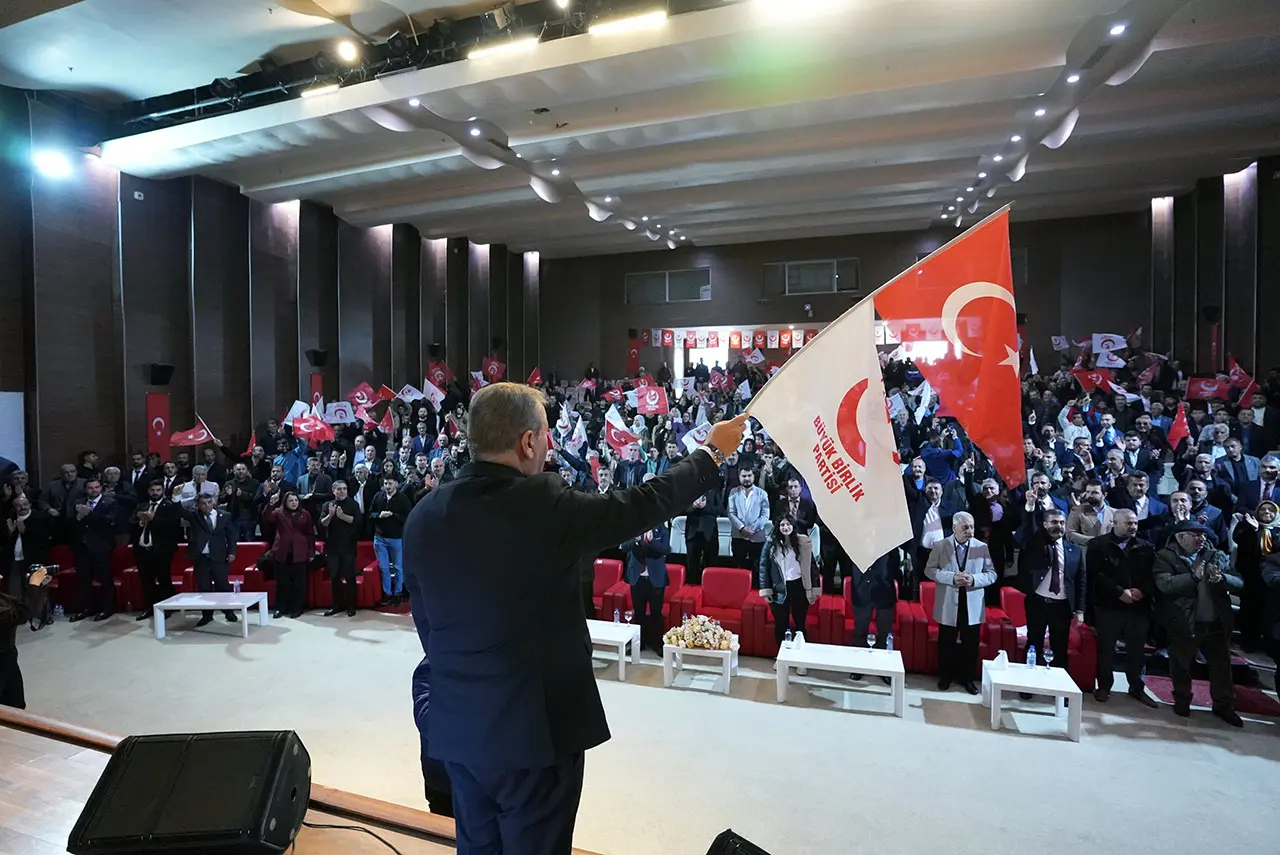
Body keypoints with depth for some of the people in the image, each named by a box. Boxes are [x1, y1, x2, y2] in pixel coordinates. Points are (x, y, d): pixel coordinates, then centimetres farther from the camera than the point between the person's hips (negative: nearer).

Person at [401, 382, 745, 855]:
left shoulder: (424, 514, -4)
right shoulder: (544, 504, -21)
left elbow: (425, 620, 5)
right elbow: (643, 504, -11)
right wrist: (711, 451, 3)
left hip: (456, 725, 6)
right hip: (534, 726, -5)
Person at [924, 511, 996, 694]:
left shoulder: (982, 547, -2)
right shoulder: (940, 546, -5)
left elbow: (992, 574, -1)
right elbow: (929, 570, -6)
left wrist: (974, 579, -20)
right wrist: (952, 577, -20)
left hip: (973, 606, 1)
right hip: (948, 605, -1)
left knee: (971, 645, 12)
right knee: (946, 644, 12)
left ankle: (968, 678, 30)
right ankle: (945, 676, 29)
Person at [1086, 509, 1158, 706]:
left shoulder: (1145, 547, 8)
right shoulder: (1098, 545, -3)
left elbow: (1153, 575, 3)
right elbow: (1095, 575, -10)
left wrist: (1142, 591, -13)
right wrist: (1119, 592, -16)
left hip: (1139, 607, 3)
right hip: (1108, 606, -3)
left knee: (1136, 649, 12)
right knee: (1106, 649, 6)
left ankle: (1137, 688, 27)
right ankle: (1104, 687, 18)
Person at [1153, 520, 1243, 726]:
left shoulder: (1216, 556, 7)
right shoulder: (1165, 557, -9)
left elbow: (1239, 583, 2)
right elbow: (1165, 584, -22)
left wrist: (1221, 578, -18)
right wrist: (1193, 576, -29)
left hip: (1217, 623, 4)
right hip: (1184, 623, -4)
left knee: (1222, 665, 15)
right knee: (1181, 665, 12)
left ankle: (1224, 706, 33)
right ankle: (1182, 701, 32)